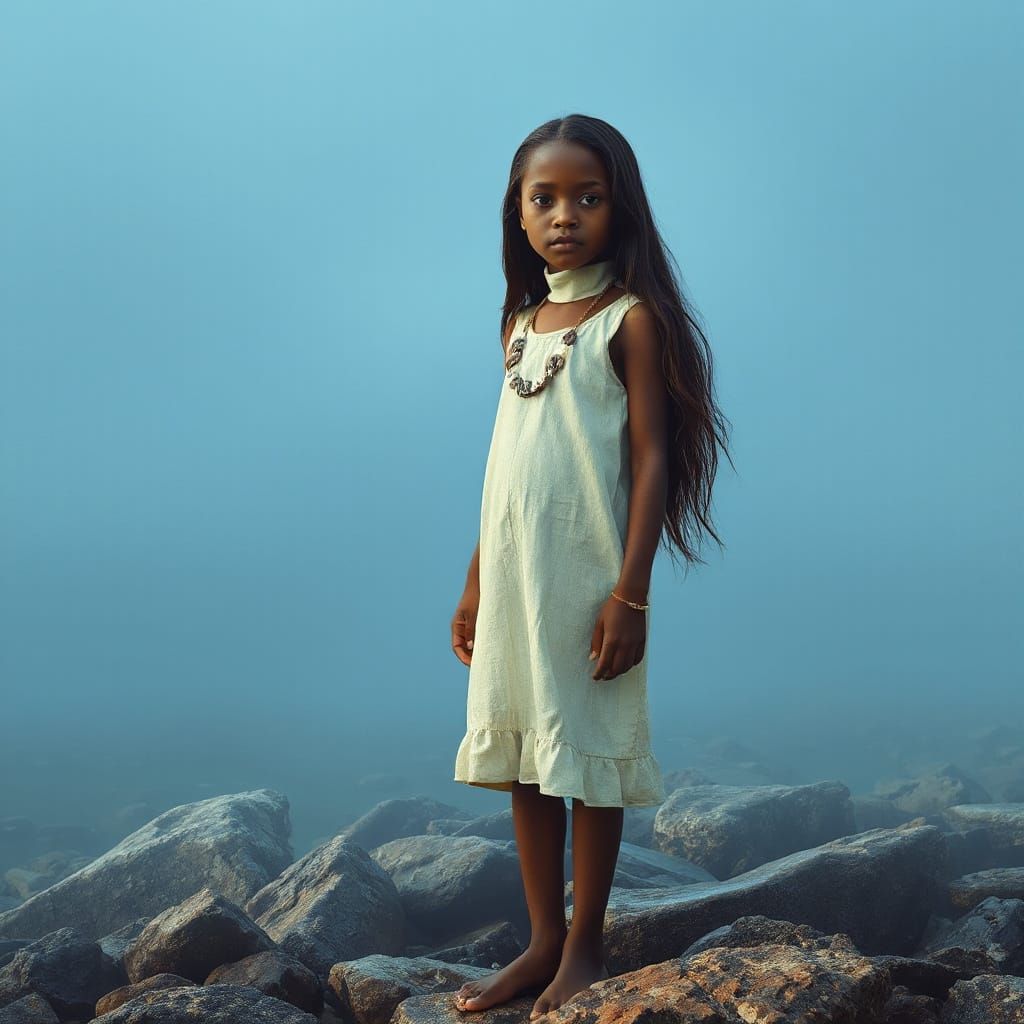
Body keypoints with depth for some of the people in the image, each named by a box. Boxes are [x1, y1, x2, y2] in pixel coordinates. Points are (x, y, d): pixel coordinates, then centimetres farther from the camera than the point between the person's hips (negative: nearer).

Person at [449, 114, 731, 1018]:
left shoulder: (631, 319, -6)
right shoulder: (522, 323, 12)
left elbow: (650, 458, -10)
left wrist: (631, 592, -17)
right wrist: (474, 583, 14)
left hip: (587, 573, -6)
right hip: (513, 574, 6)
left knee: (587, 756, 3)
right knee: (520, 757, 9)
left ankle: (586, 946, 16)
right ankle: (544, 942, 21)